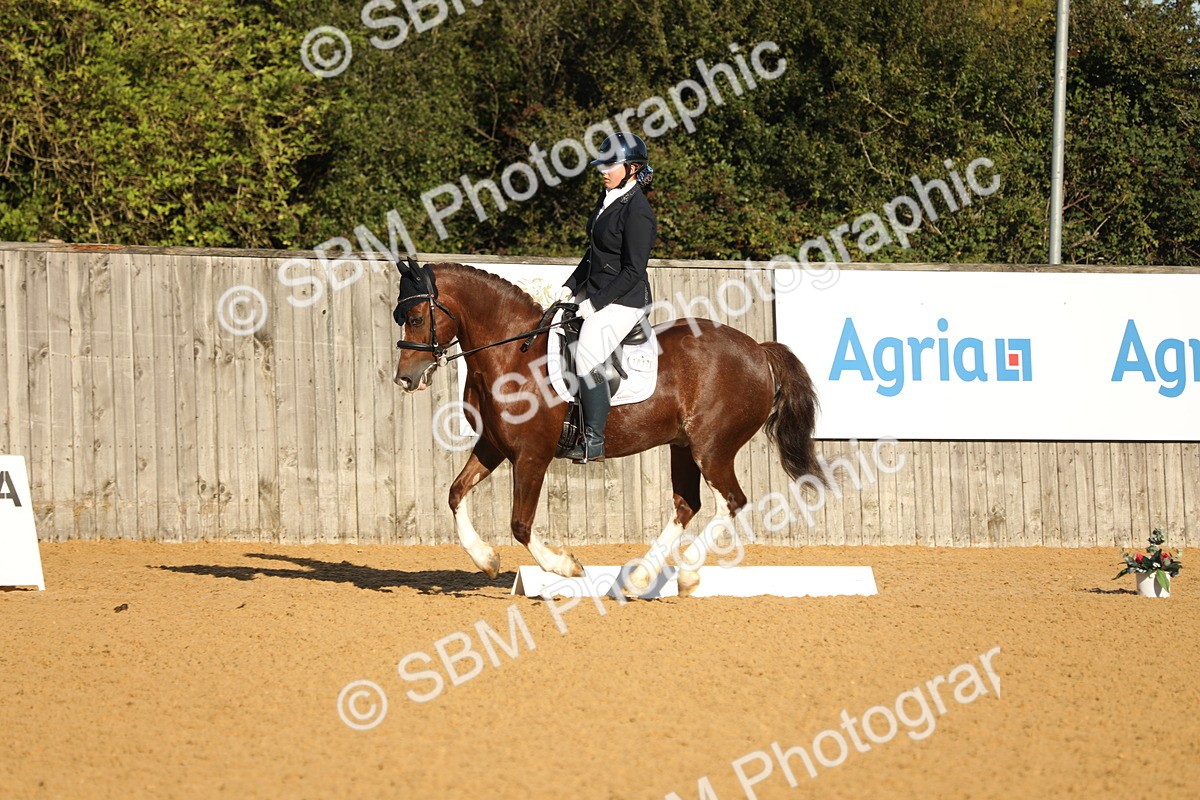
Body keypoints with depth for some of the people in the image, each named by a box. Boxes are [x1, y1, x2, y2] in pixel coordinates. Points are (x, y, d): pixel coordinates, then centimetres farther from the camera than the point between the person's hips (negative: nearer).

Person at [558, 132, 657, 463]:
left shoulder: (636, 211, -19)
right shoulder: (609, 199, 9)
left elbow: (633, 271, -20)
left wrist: (596, 303, -19)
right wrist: (571, 287, 10)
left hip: (622, 301, -10)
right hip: (595, 296, 10)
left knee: (587, 359, -21)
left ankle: (594, 442, -16)